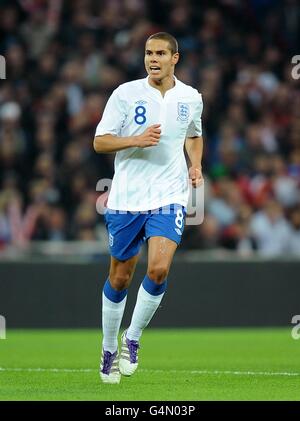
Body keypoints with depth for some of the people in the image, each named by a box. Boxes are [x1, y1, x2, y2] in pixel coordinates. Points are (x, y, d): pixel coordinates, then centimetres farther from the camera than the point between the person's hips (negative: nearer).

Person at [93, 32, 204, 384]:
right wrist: (136, 140, -20)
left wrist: (195, 166, 6)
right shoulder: (126, 94, -4)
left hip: (169, 196, 1)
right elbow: (99, 142, -4)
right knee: (119, 278, 7)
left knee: (158, 269, -18)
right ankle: (109, 350, 26)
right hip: (126, 197, -1)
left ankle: (132, 339, 4)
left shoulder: (191, 98, 5)